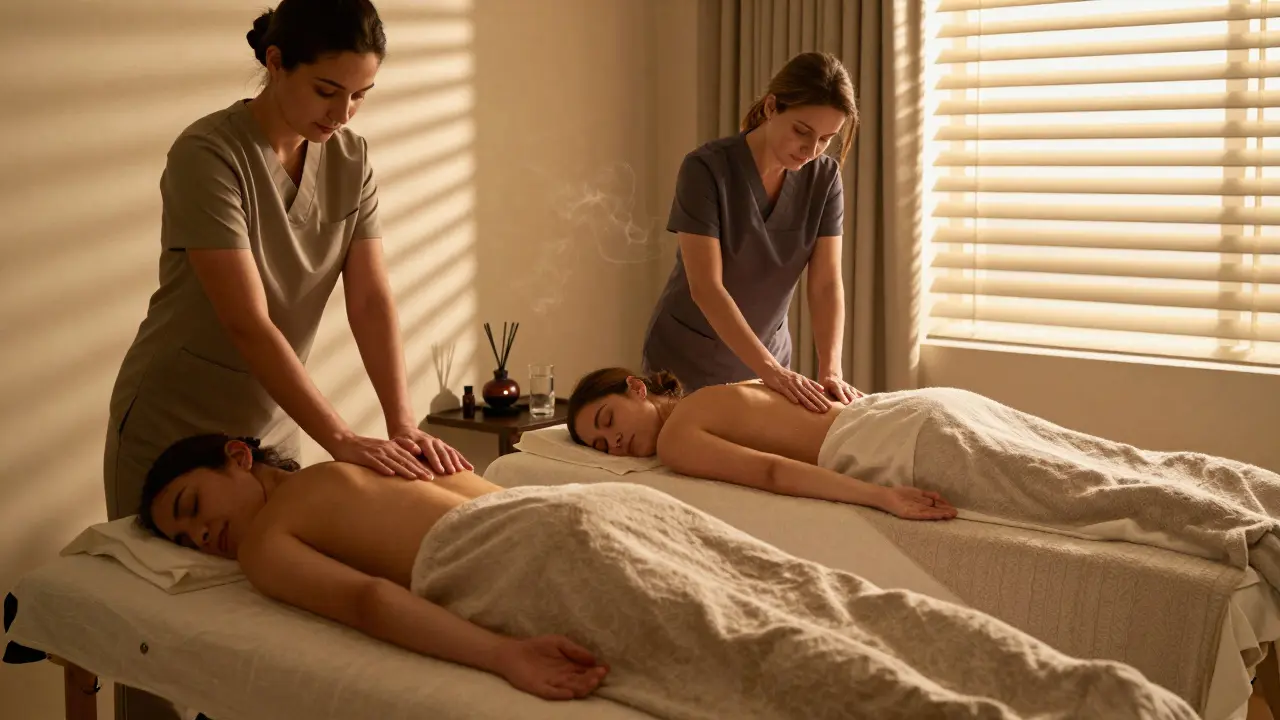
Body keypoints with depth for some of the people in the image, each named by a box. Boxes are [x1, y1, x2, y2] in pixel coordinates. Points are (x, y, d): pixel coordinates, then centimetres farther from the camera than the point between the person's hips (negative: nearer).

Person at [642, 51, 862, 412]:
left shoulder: (824, 177, -9)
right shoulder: (705, 169, -22)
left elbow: (826, 283, -13)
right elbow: (705, 288, -28)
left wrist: (831, 369, -29)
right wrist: (771, 370, -37)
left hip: (766, 350, 4)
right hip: (687, 357, -4)